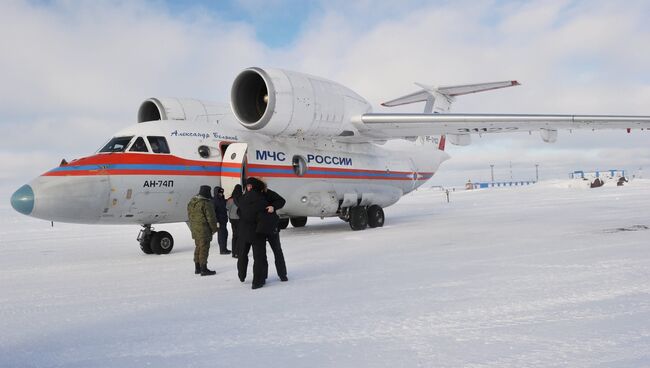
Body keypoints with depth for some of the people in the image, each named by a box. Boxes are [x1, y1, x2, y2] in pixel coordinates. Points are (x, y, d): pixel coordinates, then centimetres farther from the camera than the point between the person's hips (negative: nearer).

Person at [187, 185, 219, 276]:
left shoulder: (191, 202, 8)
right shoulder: (206, 203, -19)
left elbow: (189, 215, 16)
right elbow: (211, 218, -16)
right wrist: (214, 228, -3)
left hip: (194, 229, 8)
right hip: (204, 229, -8)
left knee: (198, 247, 18)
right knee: (204, 248, -2)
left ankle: (197, 267, 25)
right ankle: (204, 269, 0)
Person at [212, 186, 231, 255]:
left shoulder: (222, 199, 13)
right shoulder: (214, 200, -12)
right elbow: (213, 211, -17)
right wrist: (216, 221, -21)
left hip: (224, 220, 9)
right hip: (219, 220, -8)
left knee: (225, 234, 13)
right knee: (221, 234, -6)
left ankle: (224, 248, 23)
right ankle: (222, 250, 0)